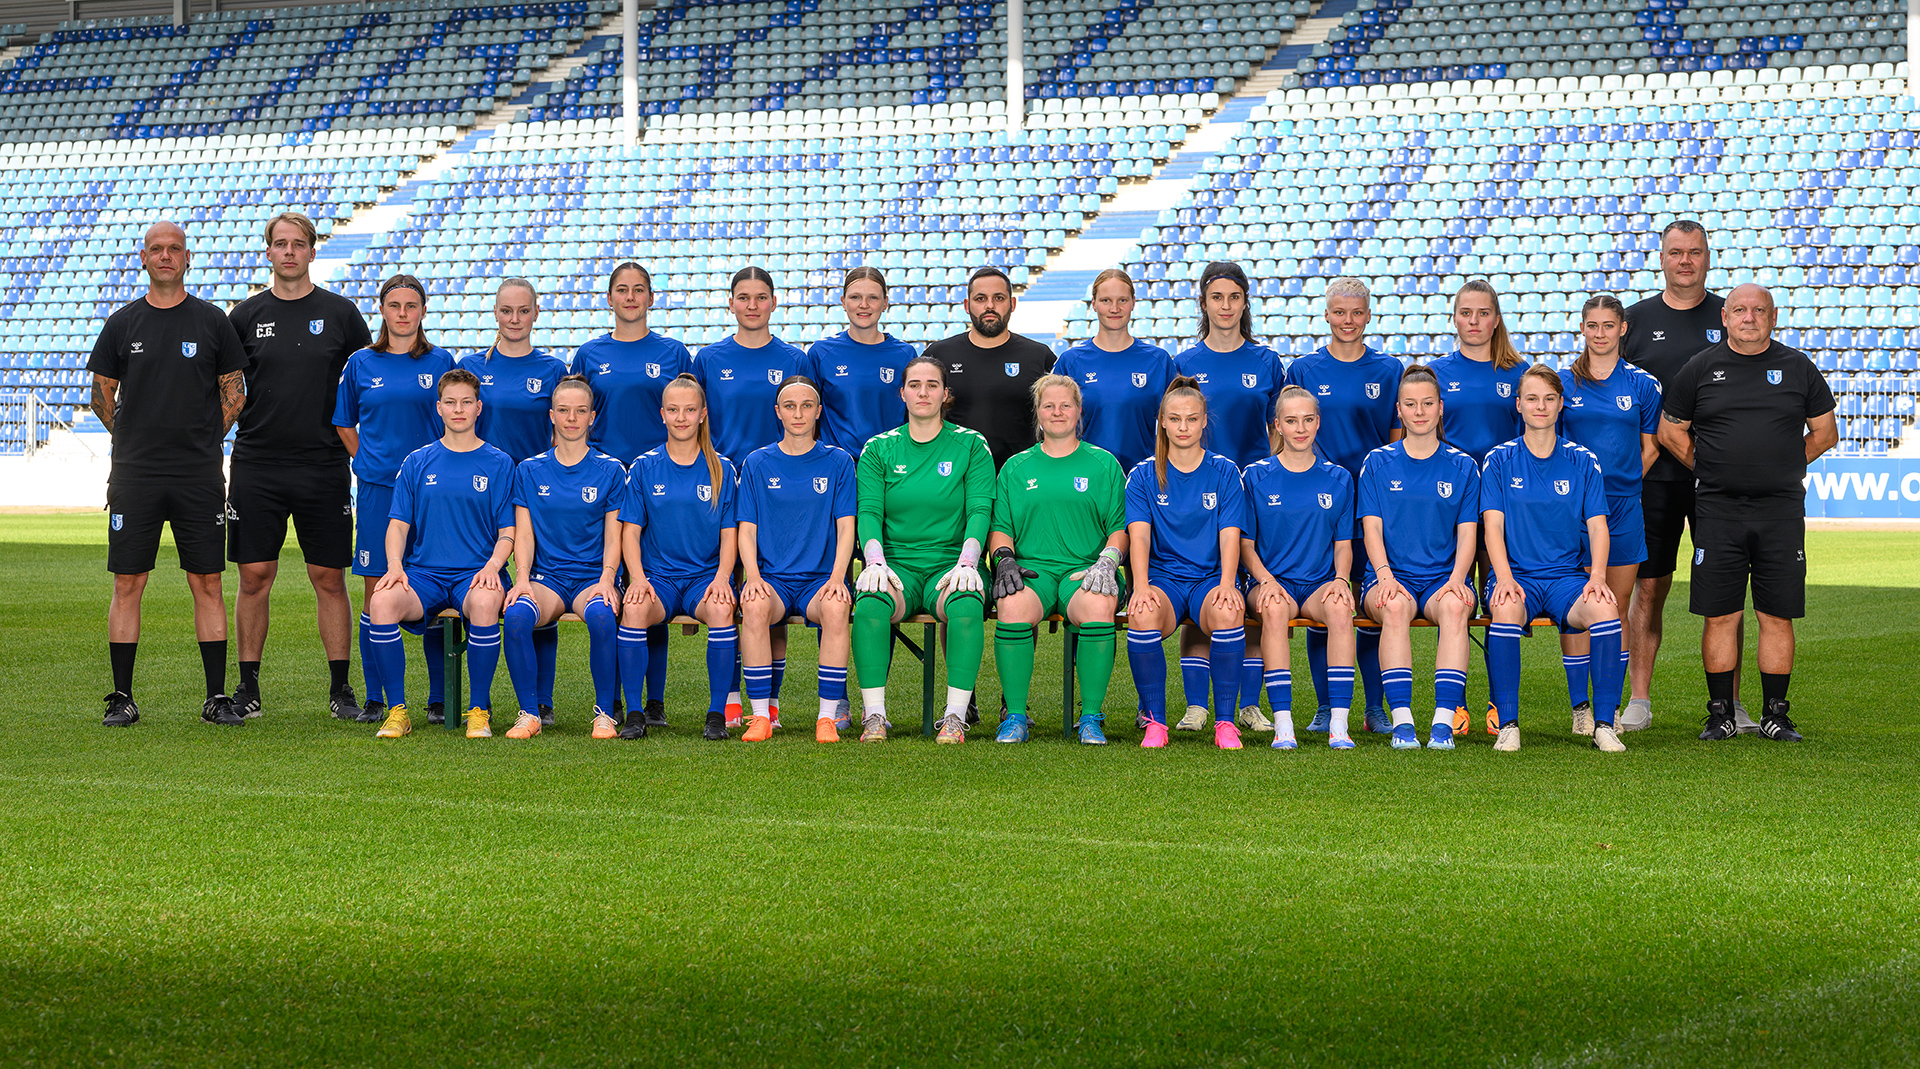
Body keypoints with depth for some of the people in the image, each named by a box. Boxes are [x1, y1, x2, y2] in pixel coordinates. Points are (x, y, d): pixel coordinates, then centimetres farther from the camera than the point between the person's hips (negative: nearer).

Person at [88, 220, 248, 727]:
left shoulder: (212, 321, 4)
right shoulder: (123, 323, 6)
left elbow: (234, 393, 11)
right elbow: (102, 393, 15)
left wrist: (202, 441, 7)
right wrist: (134, 440, 11)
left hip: (198, 475, -1)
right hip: (134, 475, 1)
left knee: (207, 582, 0)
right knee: (128, 582, 0)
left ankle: (217, 696, 5)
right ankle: (122, 698, 6)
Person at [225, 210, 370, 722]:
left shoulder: (340, 313, 5)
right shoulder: (247, 315, 6)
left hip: (324, 465, -1)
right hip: (257, 464, 1)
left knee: (329, 578, 1)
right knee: (254, 577, 1)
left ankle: (340, 688, 8)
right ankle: (247, 688, 9)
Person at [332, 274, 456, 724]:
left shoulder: (441, 362, 6)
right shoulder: (362, 364, 8)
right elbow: (343, 425, 16)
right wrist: (367, 462, 5)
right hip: (377, 489, 1)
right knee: (377, 591, 0)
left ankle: (439, 698, 5)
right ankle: (374, 698, 7)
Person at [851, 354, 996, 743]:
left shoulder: (972, 446, 9)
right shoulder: (879, 449, 13)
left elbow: (980, 511, -1)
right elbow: (868, 512, 3)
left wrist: (966, 562, -19)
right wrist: (875, 561, -17)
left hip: (951, 562, -1)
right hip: (897, 563, 1)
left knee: (965, 603, -37)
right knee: (870, 602, -34)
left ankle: (955, 716, -31)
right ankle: (874, 715, -28)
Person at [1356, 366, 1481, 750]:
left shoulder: (1462, 467, 12)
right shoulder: (1378, 463, 11)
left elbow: (1467, 534, 6)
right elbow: (1372, 528, 3)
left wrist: (1456, 579, -14)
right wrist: (1385, 575, -16)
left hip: (1443, 577, 0)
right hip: (1391, 575, 0)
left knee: (1454, 605, -36)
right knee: (1395, 607, -37)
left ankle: (1444, 722, -41)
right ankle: (1401, 722, -39)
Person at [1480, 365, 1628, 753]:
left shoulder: (1583, 462, 10)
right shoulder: (1500, 460, 7)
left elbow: (1597, 525, 5)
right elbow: (1493, 525, -1)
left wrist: (1597, 576, -14)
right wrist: (1505, 577, -19)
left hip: (1568, 575, 1)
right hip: (1517, 574, -1)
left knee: (1604, 608, -32)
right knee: (1506, 609, -37)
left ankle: (1604, 725, -24)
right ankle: (1507, 726, -28)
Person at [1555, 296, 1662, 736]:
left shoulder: (1642, 385, 6)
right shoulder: (1562, 383, 4)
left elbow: (1649, 448, 11)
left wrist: (1621, 484, 4)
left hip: (1623, 507, 1)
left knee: (1617, 607, 3)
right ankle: (1581, 706, 0)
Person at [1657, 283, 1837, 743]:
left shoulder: (1798, 368, 6)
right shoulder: (1701, 369, 5)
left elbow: (1825, 432, 14)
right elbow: (1670, 431, 12)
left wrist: (1784, 468, 7)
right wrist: (1710, 471, 6)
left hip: (1781, 510, 1)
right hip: (1718, 510, 0)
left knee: (1778, 616, 1)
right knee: (1720, 615, -1)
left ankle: (1775, 714, 10)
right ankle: (1721, 713, 7)